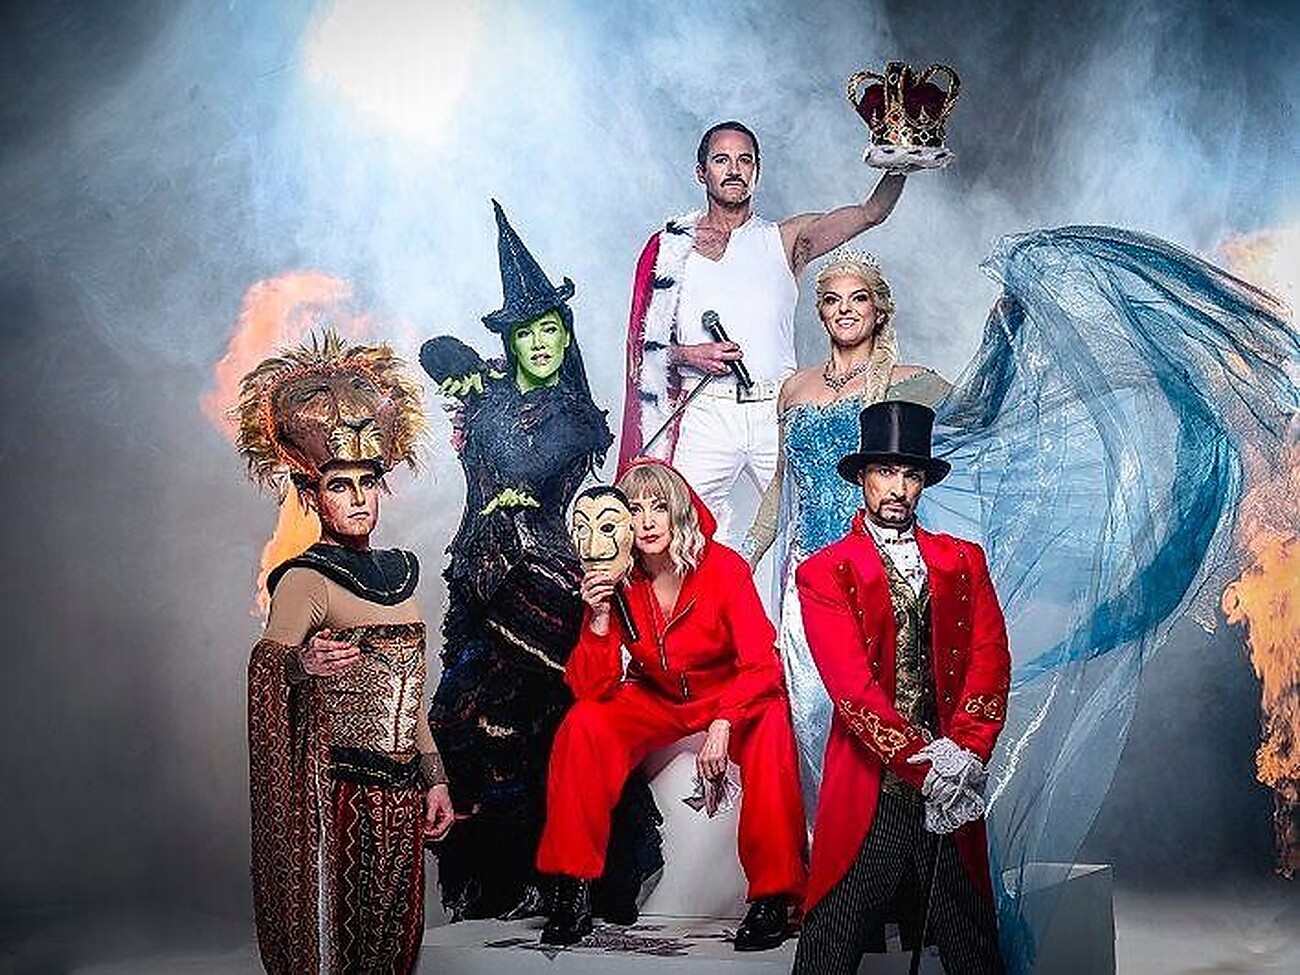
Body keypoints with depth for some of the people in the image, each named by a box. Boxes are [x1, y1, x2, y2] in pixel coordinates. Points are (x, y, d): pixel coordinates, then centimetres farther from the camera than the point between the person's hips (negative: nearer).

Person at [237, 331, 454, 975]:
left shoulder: (398, 573, 13)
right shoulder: (305, 580, -8)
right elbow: (266, 663, -27)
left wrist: (435, 779, 16)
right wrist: (299, 663, -49)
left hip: (399, 790, 7)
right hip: (335, 792, -6)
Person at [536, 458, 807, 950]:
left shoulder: (724, 568, -20)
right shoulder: (614, 579, -12)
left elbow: (761, 665, -26)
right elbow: (590, 688, -14)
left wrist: (722, 725, -42)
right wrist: (600, 618, -30)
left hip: (731, 695, -3)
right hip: (656, 699, 3)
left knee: (770, 728, -34)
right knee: (583, 725, -23)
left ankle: (772, 897, -24)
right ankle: (572, 894, -15)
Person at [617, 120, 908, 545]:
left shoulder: (785, 240, 13)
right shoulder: (673, 247, 12)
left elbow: (871, 212, 3)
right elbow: (645, 344, 11)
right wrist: (689, 354, -7)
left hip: (777, 412, 1)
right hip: (706, 414, -1)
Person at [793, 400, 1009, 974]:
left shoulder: (964, 561, 13)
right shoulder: (823, 573, 1)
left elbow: (991, 662, 3)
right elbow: (851, 685, -9)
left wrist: (965, 752, -13)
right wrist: (924, 767, -16)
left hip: (953, 791, 3)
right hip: (870, 790, -3)